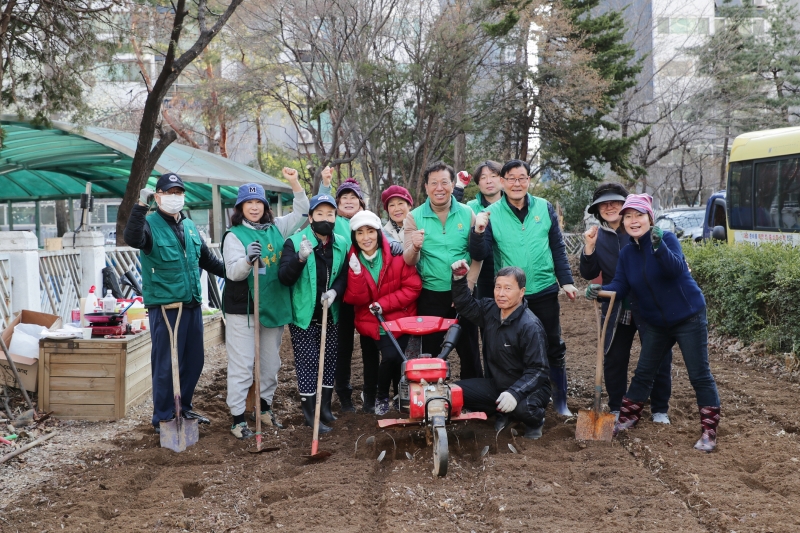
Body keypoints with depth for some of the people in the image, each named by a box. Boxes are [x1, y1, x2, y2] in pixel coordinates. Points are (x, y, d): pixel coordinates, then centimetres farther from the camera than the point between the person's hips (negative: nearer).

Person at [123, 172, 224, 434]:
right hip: (165, 307, -7)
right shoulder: (150, 225, -6)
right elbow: (132, 239, -30)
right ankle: (163, 418, 10)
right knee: (166, 364, -2)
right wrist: (141, 206, -36)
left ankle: (183, 408, 31)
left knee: (194, 361, 15)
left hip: (192, 305, 7)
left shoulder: (190, 226, 14)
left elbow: (208, 260, 23)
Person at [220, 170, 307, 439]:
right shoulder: (234, 235, -8)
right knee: (242, 365, -3)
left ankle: (265, 407, 33)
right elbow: (233, 272, -18)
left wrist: (295, 183, 3)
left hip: (273, 307, 5)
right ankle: (237, 418, 4)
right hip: (242, 310, -5)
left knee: (271, 363, 16)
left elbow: (301, 213, 16)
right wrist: (248, 259, -38)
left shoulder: (276, 228, 7)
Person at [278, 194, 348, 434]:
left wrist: (334, 291, -15)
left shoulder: (341, 244, 2)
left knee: (329, 358, 11)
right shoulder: (295, 242, -10)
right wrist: (300, 258, -34)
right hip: (304, 314, -4)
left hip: (330, 314, 5)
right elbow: (284, 277, -17)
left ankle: (325, 406, 25)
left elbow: (345, 275, 6)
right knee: (307, 361, -1)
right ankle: (310, 411, 7)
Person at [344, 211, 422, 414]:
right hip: (371, 324, 0)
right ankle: (380, 396, 11)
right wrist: (356, 272, -24)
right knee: (391, 357, -16)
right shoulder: (353, 260, -4)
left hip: (399, 321, 0)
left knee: (393, 357, -16)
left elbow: (413, 287, -10)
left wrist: (384, 304, -17)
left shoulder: (396, 255, -10)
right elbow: (356, 299, -9)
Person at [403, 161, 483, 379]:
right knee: (431, 352, 7)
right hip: (430, 296, 0)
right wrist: (415, 248, -32)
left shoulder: (467, 214, 0)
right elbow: (409, 261, -10)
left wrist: (467, 288, -9)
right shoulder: (414, 217, -2)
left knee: (469, 350, 8)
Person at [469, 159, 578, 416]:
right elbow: (480, 255, -6)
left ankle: (560, 401, 23)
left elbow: (558, 248, 7)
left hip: (545, 291, 1)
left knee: (554, 348, 9)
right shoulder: (491, 213, -3)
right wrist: (479, 232, -24)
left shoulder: (544, 208, 2)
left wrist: (566, 280, 2)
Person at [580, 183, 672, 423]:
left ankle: (660, 409, 21)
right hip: (616, 309, 3)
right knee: (614, 359, 9)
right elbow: (589, 274, 0)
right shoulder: (598, 236, 4)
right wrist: (589, 247, -13)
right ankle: (616, 408, 24)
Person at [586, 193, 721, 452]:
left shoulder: (666, 238, -15)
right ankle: (627, 418, 28)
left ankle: (709, 431, 7)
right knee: (643, 373, 14)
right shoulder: (627, 253, 1)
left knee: (699, 375, -2)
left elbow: (676, 268, -32)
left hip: (688, 317, -5)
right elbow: (620, 286, -6)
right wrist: (599, 290, -25)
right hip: (655, 323, 6)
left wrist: (659, 247, -49)